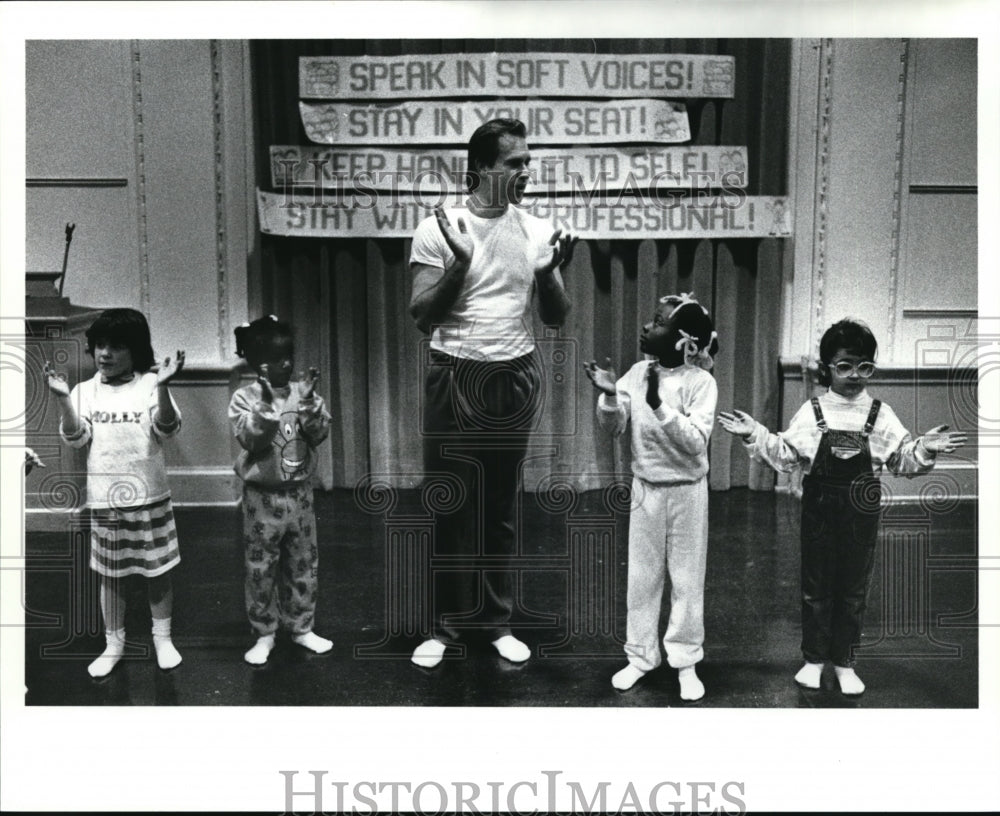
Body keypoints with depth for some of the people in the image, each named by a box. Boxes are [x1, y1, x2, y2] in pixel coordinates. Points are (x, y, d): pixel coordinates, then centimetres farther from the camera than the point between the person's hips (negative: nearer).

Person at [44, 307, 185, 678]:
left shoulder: (149, 385, -5)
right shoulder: (85, 391, 2)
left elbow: (167, 429, -17)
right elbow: (75, 439, -6)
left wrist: (162, 385, -31)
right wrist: (63, 399, -19)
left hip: (150, 497, -2)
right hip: (104, 500, 2)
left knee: (158, 570, 9)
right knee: (110, 575, 12)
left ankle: (162, 638, 27)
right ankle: (113, 644, 28)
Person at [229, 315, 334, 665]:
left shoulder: (303, 392, 1)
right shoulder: (245, 398, -8)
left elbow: (319, 435, -7)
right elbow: (250, 440, -19)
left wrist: (309, 402, -22)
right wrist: (267, 403, -30)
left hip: (299, 492, 3)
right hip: (262, 496, -3)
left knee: (304, 563, 12)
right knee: (261, 567, 6)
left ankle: (301, 627, 28)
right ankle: (264, 634, 22)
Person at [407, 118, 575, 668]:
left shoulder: (536, 232, 4)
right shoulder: (437, 229, -5)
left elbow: (556, 318, 5)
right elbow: (422, 317, -9)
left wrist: (547, 274, -14)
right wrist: (460, 264, -22)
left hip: (515, 377, 3)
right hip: (455, 377, -2)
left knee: (501, 507, 10)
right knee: (450, 506, 4)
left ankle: (496, 622, 23)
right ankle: (442, 626, 18)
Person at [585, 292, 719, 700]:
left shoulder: (701, 382, -15)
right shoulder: (638, 372, -3)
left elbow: (695, 442, -23)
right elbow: (612, 426, -4)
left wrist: (660, 405, -33)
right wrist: (609, 395, -22)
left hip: (686, 491, -3)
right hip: (645, 488, 3)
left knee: (687, 579, 9)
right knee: (642, 576, 12)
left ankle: (685, 661, 25)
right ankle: (641, 656, 27)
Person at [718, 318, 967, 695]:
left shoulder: (880, 415, -2)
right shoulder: (810, 412, -3)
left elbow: (902, 461, 1)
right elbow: (784, 455, -3)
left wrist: (924, 449, -18)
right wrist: (755, 434, -14)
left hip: (861, 516, 1)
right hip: (819, 512, -1)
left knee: (854, 590, 12)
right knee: (816, 587, 10)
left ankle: (844, 661, 28)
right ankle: (814, 658, 26)